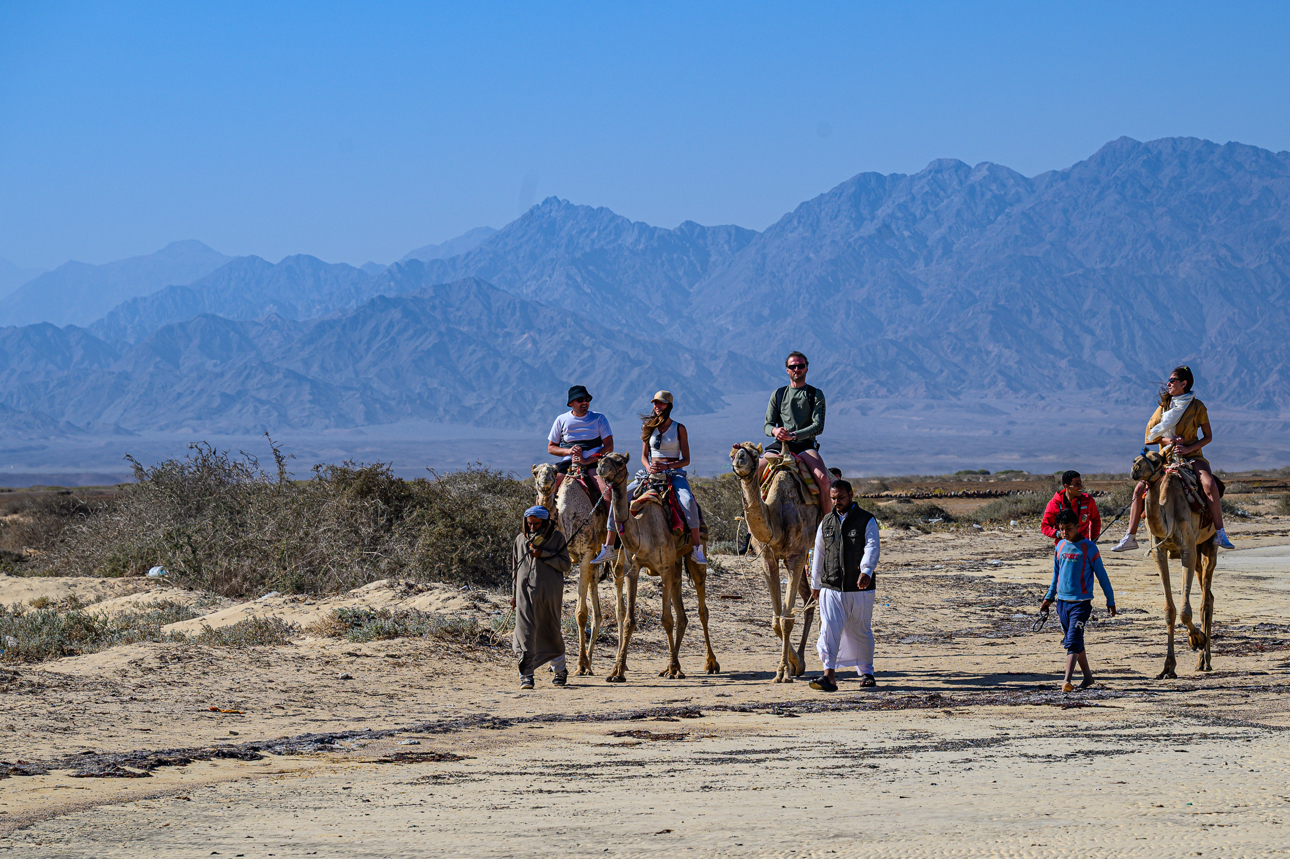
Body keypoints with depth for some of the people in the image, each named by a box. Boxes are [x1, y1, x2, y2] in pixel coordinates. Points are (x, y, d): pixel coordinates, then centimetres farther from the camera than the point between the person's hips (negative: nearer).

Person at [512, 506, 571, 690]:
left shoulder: (557, 537, 2)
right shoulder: (520, 540, 11)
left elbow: (565, 565, -3)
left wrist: (543, 555, -14)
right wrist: (514, 594, 18)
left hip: (549, 592, -2)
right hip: (525, 591, 2)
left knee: (551, 632, 8)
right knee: (525, 632, -11)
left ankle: (560, 670, 30)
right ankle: (526, 675, -13)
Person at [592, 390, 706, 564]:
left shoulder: (679, 428, 1)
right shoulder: (648, 427, 9)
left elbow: (686, 460, 0)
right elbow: (644, 456, 12)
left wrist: (667, 466, -18)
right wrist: (648, 467, -11)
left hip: (674, 473, -3)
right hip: (651, 472, 3)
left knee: (688, 501, -34)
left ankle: (696, 548, -25)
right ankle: (608, 548, -13)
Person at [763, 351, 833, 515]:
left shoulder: (815, 394, 7)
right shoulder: (778, 395, 15)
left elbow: (818, 426, -5)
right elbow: (768, 425, 10)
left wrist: (793, 435, -19)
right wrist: (775, 430, -17)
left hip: (805, 445, -3)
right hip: (780, 445, 3)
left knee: (823, 478, -29)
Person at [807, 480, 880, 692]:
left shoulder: (867, 521, -1)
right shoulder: (826, 523, 11)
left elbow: (872, 548, -15)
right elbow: (818, 554, 20)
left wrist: (866, 571, -33)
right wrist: (815, 584, 22)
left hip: (860, 588, -2)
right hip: (831, 588, 2)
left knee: (861, 631, 9)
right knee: (829, 629, -12)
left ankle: (866, 673, 26)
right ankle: (829, 675, -17)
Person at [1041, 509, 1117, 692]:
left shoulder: (1088, 548, -7)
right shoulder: (1060, 546, 8)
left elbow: (1101, 575, -1)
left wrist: (1110, 601, 1)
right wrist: (1049, 598, 17)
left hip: (1081, 602, -6)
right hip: (1062, 601, 6)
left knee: (1072, 641, -15)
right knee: (1076, 642, 12)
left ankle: (1067, 680, -21)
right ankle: (1087, 676, 24)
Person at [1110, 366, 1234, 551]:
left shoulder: (1197, 406, -3)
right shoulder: (1164, 405, 8)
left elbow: (1208, 436, -1)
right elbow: (1151, 432, 8)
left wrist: (1188, 448, -16)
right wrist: (1169, 441, -10)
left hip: (1191, 456, -4)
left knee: (1210, 485, -31)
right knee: (1139, 488, -10)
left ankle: (1220, 533, -25)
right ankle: (1130, 537, -4)